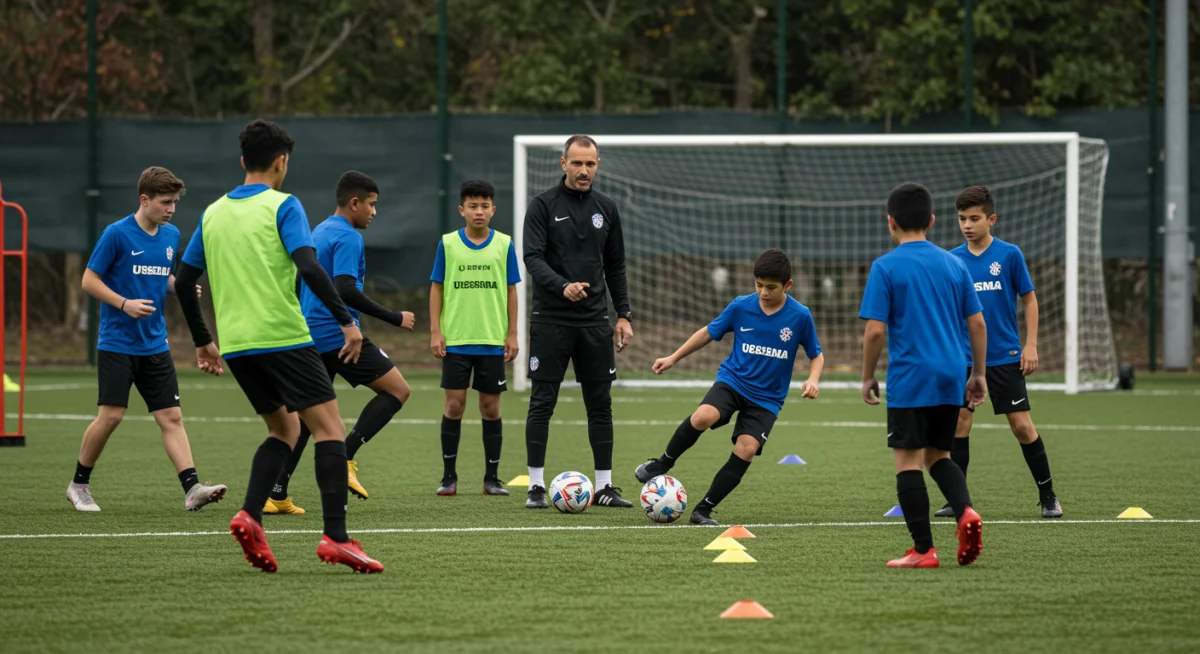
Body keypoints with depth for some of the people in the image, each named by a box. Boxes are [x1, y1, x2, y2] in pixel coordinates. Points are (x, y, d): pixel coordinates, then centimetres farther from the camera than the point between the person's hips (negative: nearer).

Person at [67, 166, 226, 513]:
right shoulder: (117, 234, -11)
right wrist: (125, 304, -20)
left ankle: (192, 489, -9)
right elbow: (89, 280, -8)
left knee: (172, 417, -3)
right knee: (111, 416, -7)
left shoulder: (172, 236, 7)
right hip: (117, 343, -5)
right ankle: (79, 484, 10)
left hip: (154, 345, 5)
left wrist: (183, 289, 0)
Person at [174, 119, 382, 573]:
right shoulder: (282, 206, -4)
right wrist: (347, 321, -14)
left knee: (284, 429, 20)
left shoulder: (213, 212, 14)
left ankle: (249, 516, -1)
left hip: (235, 345, 7)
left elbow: (184, 281, 17)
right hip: (283, 338, -7)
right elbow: (309, 267, -17)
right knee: (329, 427, -4)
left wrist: (203, 341, 27)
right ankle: (335, 537, -17)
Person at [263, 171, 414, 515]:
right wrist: (393, 318, -18)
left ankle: (276, 496, 6)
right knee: (398, 389, -2)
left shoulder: (319, 232, 18)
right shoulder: (348, 238, -11)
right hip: (339, 334, -9)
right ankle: (346, 458, -13)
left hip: (310, 335, 9)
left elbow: (301, 287, 25)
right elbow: (345, 290, -23)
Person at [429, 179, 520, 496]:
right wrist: (435, 332, -2)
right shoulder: (448, 244, 2)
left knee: (491, 407, 4)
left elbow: (511, 291, 7)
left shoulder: (504, 244, 3)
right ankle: (449, 476, 6)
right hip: (455, 340, -1)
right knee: (454, 404, -2)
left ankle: (492, 478, 11)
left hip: (493, 341, 1)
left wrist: (512, 334, 2)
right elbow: (436, 288, 5)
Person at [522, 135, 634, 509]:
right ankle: (536, 486, 4)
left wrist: (624, 315, 9)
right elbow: (532, 258, -13)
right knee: (542, 403, -2)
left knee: (600, 404, 4)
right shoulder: (544, 206, -3)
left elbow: (615, 266, 15)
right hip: (551, 320, -4)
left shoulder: (605, 208, 10)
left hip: (594, 320, 4)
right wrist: (563, 286, -30)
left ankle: (604, 487, 10)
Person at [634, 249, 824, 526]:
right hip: (733, 379, 0)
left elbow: (816, 355, 5)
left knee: (746, 449, -18)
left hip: (767, 398, 0)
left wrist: (813, 380, -15)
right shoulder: (740, 307, -5)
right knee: (703, 417, -29)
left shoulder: (800, 316, -8)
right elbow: (709, 333, 10)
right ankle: (663, 463, -3)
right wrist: (673, 358, 8)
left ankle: (705, 509, -4)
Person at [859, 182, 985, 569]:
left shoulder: (886, 267, -6)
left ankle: (923, 550, -2)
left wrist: (867, 377, 2)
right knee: (938, 455, 18)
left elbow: (875, 330, -10)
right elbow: (977, 323, 9)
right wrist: (978, 374, 18)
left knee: (908, 461, 1)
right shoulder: (953, 264, 8)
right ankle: (965, 510, -8)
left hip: (909, 381, -5)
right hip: (950, 379, 5)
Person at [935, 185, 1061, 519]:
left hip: (1005, 357, -2)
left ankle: (1047, 495, 10)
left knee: (1022, 425, -2)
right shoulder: (952, 260, 2)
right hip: (964, 357, 2)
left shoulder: (1009, 255, -5)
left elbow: (1029, 299, 1)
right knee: (959, 423, -1)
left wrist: (1031, 345, -4)